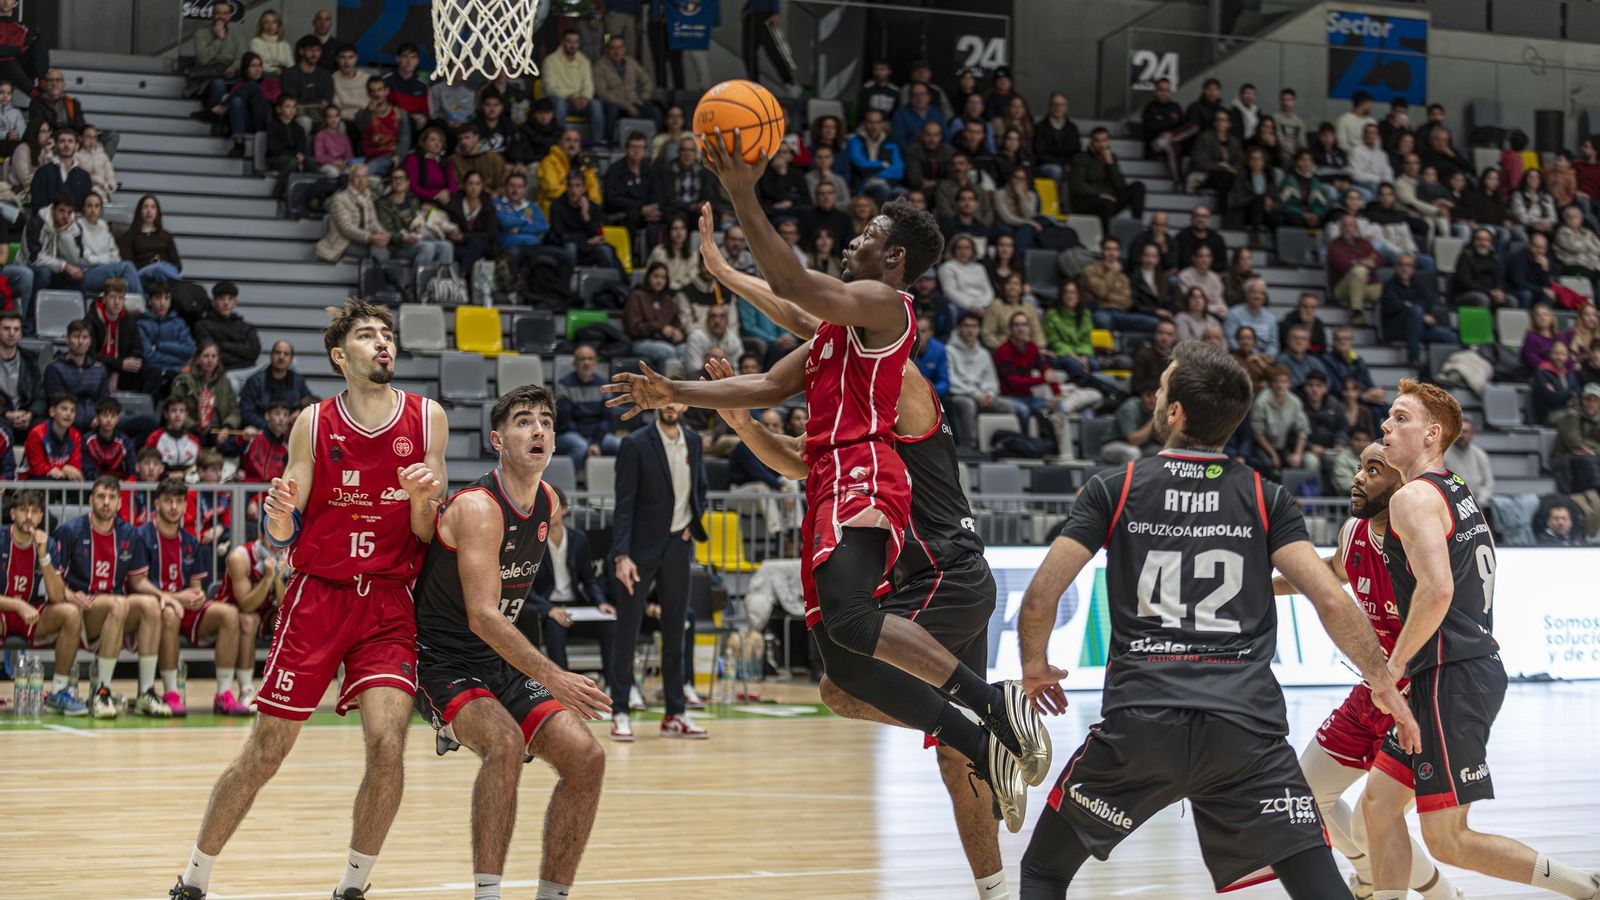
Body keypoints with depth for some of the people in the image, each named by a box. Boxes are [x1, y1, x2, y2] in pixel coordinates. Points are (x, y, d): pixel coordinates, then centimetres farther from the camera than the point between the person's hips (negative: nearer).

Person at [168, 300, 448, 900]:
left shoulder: (427, 418, 2)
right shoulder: (314, 425, -1)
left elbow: (429, 537, 5)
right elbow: (283, 537, 2)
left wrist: (423, 499, -16)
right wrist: (279, 515, -21)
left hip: (388, 603, 1)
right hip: (316, 597, -1)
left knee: (387, 746, -16)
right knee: (265, 754, 1)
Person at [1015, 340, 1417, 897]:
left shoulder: (1114, 490, 7)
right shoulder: (1265, 499, 8)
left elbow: (1040, 599, 2)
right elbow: (1331, 602, -1)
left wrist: (1035, 666, 22)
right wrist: (1383, 683, 11)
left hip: (1137, 724, 0)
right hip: (1245, 727, 0)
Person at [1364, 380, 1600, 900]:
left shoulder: (1413, 497, -12)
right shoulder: (1458, 492, 17)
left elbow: (1437, 590, -25)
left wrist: (1395, 664, -14)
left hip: (1452, 679, -10)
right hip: (1478, 664, 10)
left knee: (1447, 841, -6)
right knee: (1379, 801, 13)